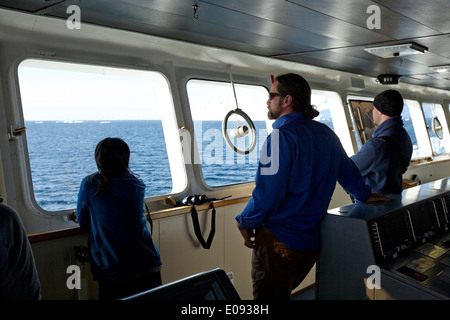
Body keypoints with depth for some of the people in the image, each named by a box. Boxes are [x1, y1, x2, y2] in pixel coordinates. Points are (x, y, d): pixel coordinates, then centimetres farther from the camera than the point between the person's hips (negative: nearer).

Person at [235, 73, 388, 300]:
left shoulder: (282, 135, -17)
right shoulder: (325, 133, 7)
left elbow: (268, 192, -21)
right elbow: (347, 170, 19)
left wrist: (245, 222, -6)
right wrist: (364, 194, 37)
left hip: (278, 242, -8)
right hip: (313, 242, 8)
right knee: (282, 294, 24)